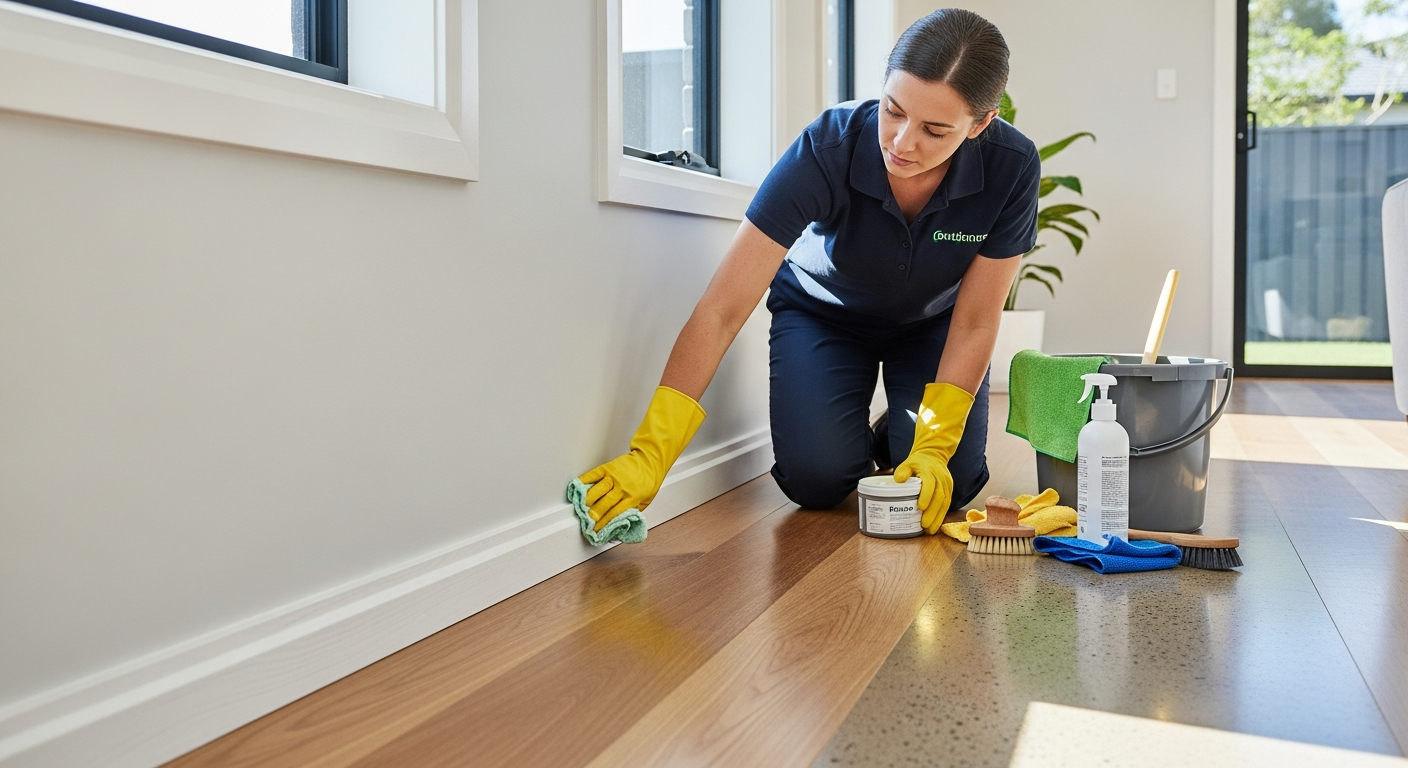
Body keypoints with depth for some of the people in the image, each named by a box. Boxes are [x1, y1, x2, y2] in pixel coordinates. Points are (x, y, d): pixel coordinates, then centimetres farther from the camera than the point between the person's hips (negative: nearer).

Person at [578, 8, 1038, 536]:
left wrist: (934, 447, -25)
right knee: (816, 480, -19)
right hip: (823, 311, -1)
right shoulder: (826, 149, -36)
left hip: (932, 324, 2)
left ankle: (894, 440, 19)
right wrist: (650, 456, -44)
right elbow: (722, 309, -38)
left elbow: (974, 323, -18)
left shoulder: (1012, 168, -30)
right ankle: (859, 443, 17)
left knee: (947, 483, -17)